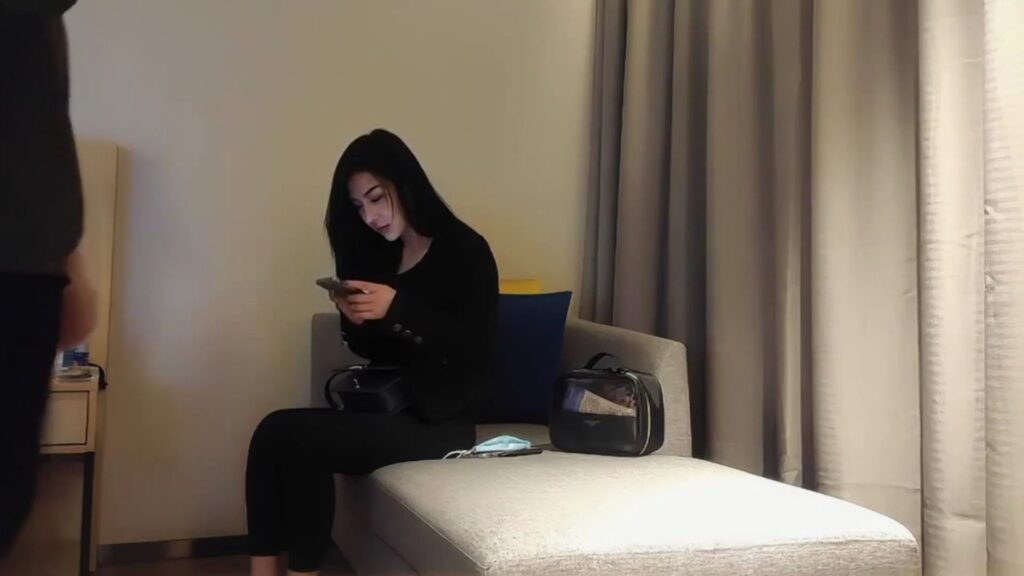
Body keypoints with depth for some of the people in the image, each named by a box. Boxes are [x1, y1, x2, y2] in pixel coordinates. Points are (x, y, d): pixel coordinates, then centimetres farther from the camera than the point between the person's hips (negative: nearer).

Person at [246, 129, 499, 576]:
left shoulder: (466, 251, -7)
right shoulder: (382, 255, 12)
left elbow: (478, 350, -17)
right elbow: (376, 351, 15)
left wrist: (397, 308, -23)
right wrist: (356, 320, -7)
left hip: (441, 419, -7)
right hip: (387, 404, 7)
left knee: (302, 441, -24)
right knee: (274, 431, -16)